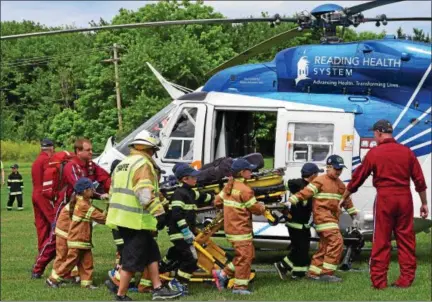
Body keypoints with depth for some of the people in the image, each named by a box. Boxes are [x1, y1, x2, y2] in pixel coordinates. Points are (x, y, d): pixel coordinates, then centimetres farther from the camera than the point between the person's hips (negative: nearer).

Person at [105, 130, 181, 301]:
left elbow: (115, 191, 23)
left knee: (152, 253, 16)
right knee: (133, 259, -2)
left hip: (121, 217, 10)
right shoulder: (143, 164, -10)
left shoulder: (123, 164, 20)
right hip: (136, 220, -10)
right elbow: (146, 193, -23)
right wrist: (157, 212, -24)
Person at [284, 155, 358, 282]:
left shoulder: (340, 184, 18)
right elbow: (306, 192, -14)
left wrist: (353, 213, 38)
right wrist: (291, 201, -22)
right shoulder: (320, 181, -6)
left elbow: (346, 200, 31)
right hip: (323, 216, -9)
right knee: (336, 241, -18)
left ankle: (313, 272, 18)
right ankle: (327, 273, -16)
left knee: (325, 246, 10)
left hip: (332, 218, 9)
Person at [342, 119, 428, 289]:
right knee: (406, 239, 9)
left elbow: (358, 177, 5)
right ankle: (406, 279, 10)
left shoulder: (374, 153, -2)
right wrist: (424, 203, 14)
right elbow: (419, 180, 6)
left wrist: (344, 197, 17)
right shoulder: (407, 152, 6)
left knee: (381, 241, 2)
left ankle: (379, 280, 3)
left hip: (384, 198, -3)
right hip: (405, 198, 3)